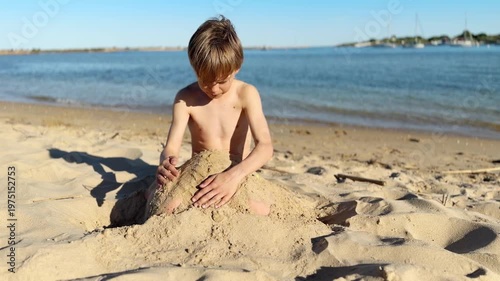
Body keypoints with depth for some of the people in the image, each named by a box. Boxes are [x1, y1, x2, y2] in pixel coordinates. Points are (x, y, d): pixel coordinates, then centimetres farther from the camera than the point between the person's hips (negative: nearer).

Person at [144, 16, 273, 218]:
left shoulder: (246, 94, -11)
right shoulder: (186, 98, -7)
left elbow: (265, 146, -22)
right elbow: (171, 147, -12)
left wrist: (235, 175, -42)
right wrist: (166, 163, -38)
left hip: (238, 176, 1)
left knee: (261, 211, -30)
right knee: (159, 200, -30)